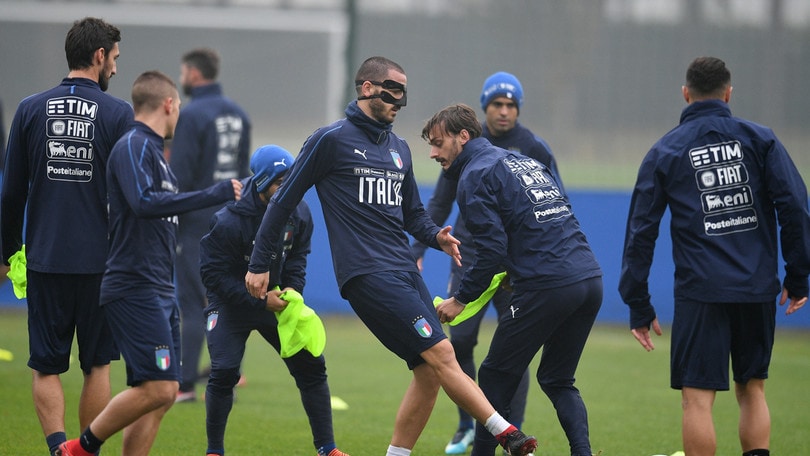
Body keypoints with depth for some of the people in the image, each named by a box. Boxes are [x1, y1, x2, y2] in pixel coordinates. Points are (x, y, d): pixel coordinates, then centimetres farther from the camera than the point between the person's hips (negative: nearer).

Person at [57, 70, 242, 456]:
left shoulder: (150, 149, 19)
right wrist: (214, 194, -26)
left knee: (161, 394, 7)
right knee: (158, 388, -14)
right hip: (135, 289, -10)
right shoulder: (133, 146, -11)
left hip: (158, 291, 10)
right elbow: (143, 202, -27)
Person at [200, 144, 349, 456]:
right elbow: (214, 274, -24)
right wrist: (260, 301, -28)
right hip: (230, 302, -5)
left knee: (311, 366, 0)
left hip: (275, 299, 5)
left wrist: (293, 288, -12)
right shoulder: (229, 221, -27)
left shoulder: (298, 213, -9)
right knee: (224, 372, -17)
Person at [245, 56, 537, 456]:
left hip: (404, 270, 8)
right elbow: (284, 201, 1)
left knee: (428, 372, 1)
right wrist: (259, 264, 3)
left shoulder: (399, 149, 19)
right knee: (441, 354, -14)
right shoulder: (331, 140, -3)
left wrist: (435, 236, 6)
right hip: (367, 274, -8)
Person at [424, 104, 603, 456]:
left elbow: (491, 251, -10)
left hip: (546, 288, -8)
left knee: (496, 377, 7)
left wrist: (460, 299, -1)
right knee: (558, 380, 18)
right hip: (590, 280, 8)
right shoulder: (525, 160, 24)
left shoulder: (474, 177, -2)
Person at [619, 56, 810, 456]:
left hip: (701, 292, -2)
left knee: (697, 398, -2)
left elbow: (641, 231, 5)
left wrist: (638, 306, 9)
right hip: (758, 290, 2)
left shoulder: (664, 152, 7)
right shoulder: (759, 138, 6)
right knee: (752, 389, 15)